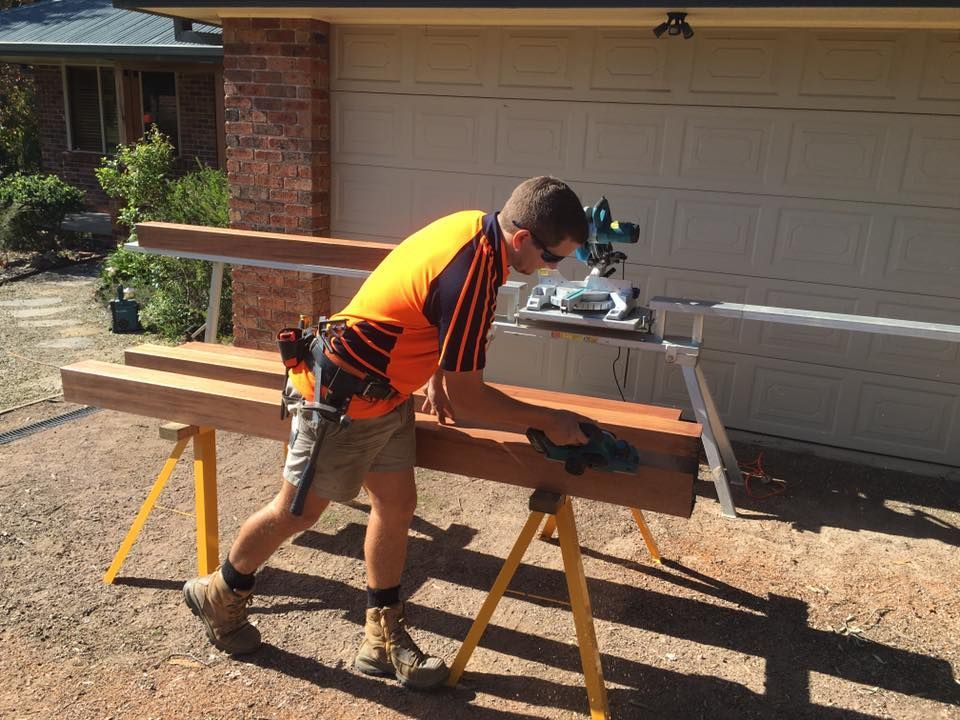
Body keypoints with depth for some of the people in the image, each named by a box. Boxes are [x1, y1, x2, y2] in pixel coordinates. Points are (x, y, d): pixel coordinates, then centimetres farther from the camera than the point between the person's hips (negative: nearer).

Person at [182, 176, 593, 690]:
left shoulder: (474, 225, -3)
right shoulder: (471, 274, -32)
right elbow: (467, 398, -24)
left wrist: (435, 376, 14)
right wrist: (548, 421, -13)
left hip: (384, 394, 9)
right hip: (342, 399, -9)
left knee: (396, 506, 12)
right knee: (298, 512, 11)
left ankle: (383, 638, 27)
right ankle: (219, 595, 37)